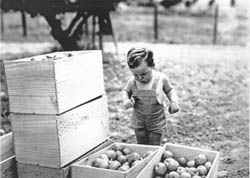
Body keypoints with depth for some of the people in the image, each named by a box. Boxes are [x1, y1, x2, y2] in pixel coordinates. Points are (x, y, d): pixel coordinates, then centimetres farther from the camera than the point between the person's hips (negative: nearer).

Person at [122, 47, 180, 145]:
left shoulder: (161, 78, -13)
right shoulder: (132, 81, -10)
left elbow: (170, 91, 4)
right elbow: (125, 91, 10)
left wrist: (174, 102, -13)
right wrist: (126, 100, -11)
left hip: (156, 121, -1)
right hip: (139, 122, 2)